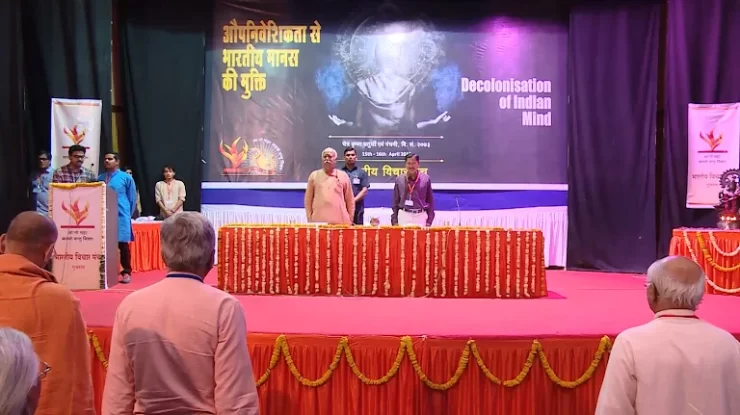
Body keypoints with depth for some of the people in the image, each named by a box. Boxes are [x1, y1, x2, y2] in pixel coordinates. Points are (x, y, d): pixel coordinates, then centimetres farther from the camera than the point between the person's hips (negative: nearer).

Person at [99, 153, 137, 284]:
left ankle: (126, 272, 8)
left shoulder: (126, 178, -1)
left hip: (120, 216, -3)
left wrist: (128, 215, 4)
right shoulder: (100, 178, 10)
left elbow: (132, 198, 3)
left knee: (123, 245, 0)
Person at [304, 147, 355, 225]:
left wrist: (350, 219, 9)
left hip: (340, 221, 1)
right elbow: (308, 199, 10)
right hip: (318, 221, 0)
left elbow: (350, 200, 12)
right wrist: (309, 218, 4)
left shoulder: (343, 176, 8)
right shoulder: (314, 175, 8)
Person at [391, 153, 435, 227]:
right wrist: (394, 221, 4)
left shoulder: (426, 179, 3)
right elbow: (395, 202, 9)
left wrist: (429, 221, 3)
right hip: (404, 216, 1)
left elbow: (430, 201, 7)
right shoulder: (399, 179, 5)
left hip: (420, 216, 0)